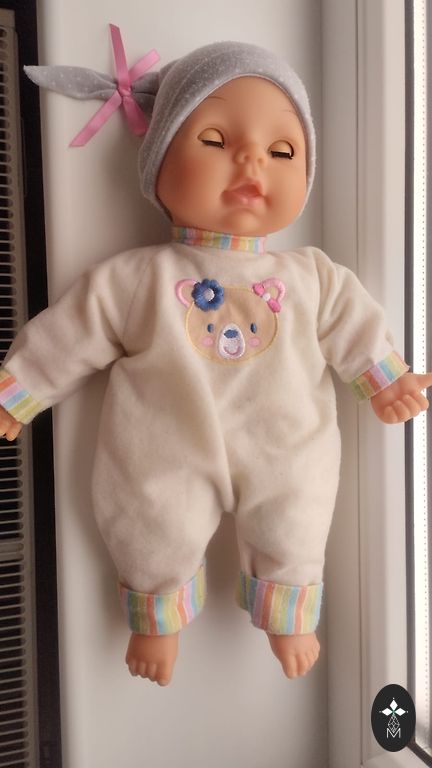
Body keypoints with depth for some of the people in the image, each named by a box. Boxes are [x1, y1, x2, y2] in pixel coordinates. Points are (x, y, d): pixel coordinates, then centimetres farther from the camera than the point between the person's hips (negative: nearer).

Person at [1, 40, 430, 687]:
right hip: (168, 463, -1)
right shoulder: (131, 280, -12)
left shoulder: (313, 276, -5)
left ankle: (285, 616, 50)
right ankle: (159, 617, 47)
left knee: (292, 546, 19)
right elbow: (63, 341, -5)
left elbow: (354, 327, 8)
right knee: (156, 546, 15)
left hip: (286, 459, 2)